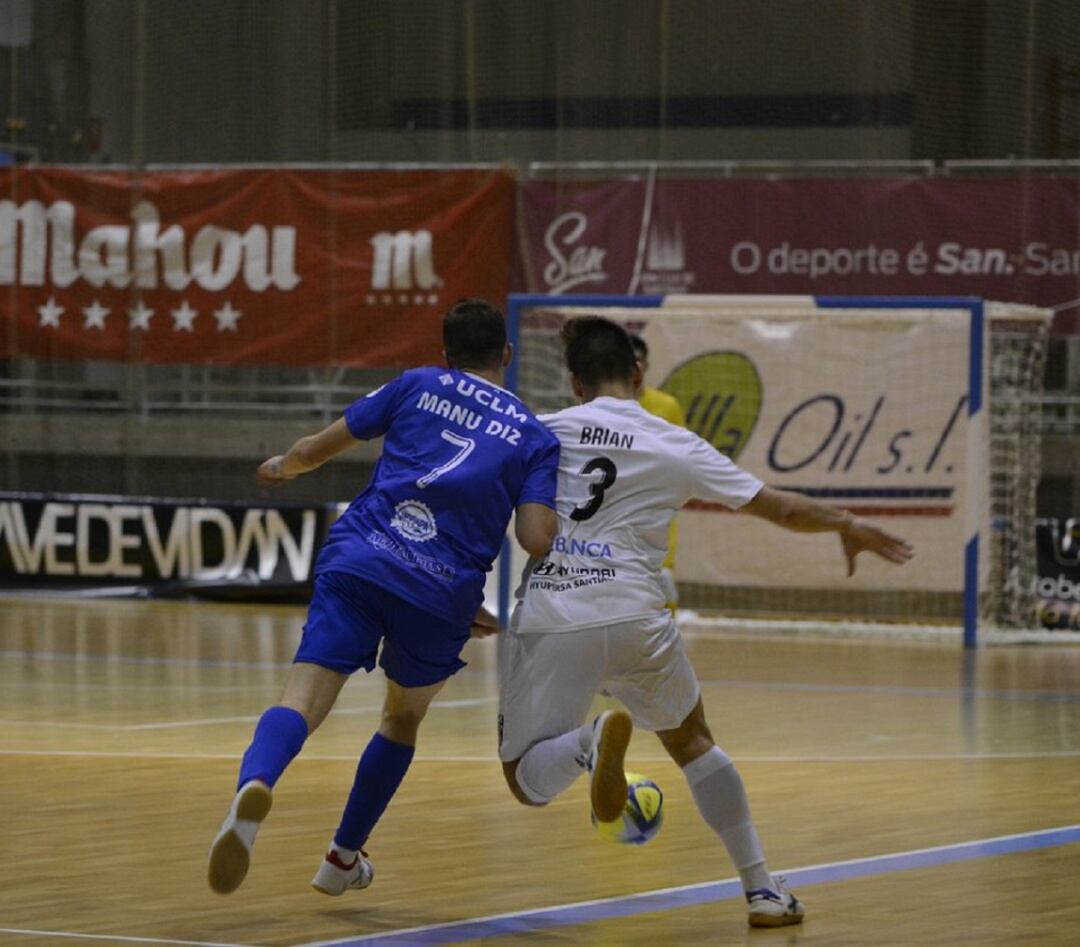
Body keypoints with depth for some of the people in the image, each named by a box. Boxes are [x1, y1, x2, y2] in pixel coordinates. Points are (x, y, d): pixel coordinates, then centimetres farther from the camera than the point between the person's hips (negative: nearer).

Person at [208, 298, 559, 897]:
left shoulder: (418, 386, 15)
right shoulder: (534, 436, 13)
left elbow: (314, 450, 17)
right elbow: (537, 540, -2)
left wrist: (281, 466, 38)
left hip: (358, 560, -1)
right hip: (445, 592, 1)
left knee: (303, 700, -15)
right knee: (403, 717, 27)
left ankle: (254, 784, -47)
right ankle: (343, 858, 32)